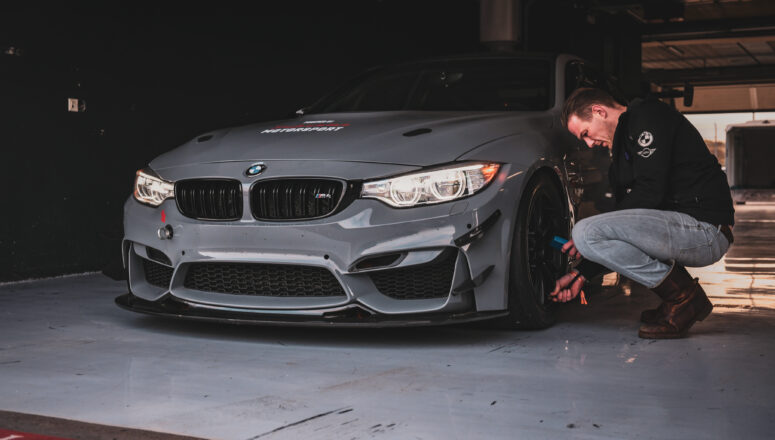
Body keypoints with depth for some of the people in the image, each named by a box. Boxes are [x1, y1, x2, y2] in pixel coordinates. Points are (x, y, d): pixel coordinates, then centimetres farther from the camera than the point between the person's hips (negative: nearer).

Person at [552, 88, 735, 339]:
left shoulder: (649, 115, -7)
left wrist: (586, 238, -9)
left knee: (587, 233, -18)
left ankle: (683, 296, -9)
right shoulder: (624, 141, 21)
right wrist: (581, 274, 15)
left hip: (705, 228, -10)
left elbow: (650, 193, -18)